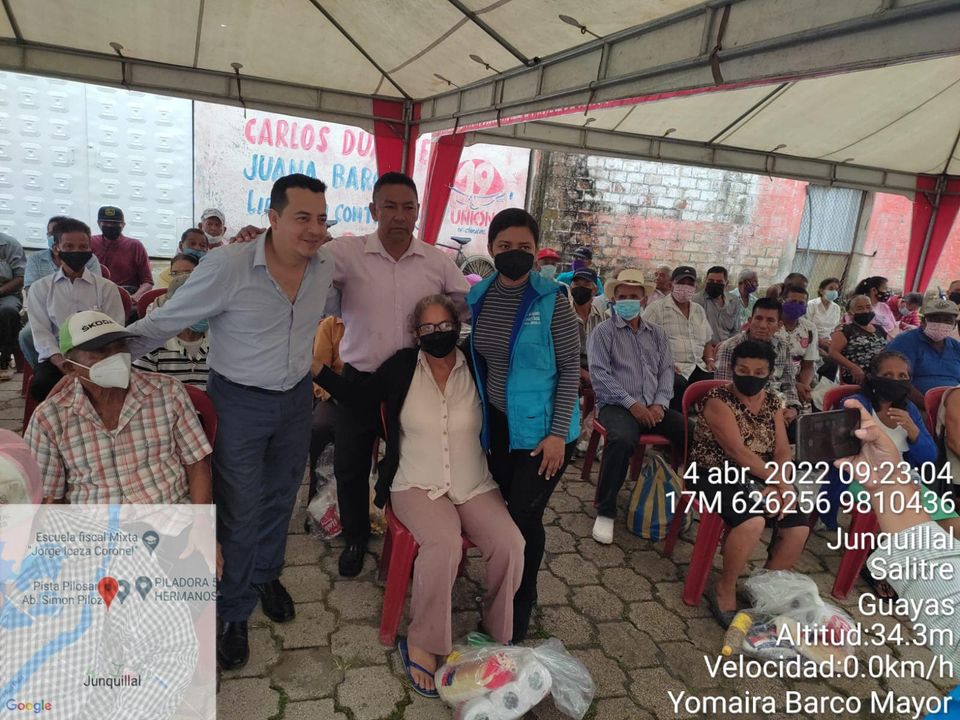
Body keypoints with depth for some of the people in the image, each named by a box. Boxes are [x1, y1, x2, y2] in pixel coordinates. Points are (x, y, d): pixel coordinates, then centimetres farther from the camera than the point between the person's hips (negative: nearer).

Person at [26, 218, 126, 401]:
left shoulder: (107, 288, 8)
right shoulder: (40, 288, 11)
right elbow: (41, 332, 2)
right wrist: (59, 360, -17)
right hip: (56, 358, 2)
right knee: (41, 385, -30)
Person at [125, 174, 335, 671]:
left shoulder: (324, 266, -7)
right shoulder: (228, 266, -24)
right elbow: (165, 321, -16)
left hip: (296, 398, 5)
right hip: (239, 402, -5)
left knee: (280, 498, 22)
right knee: (240, 512, 7)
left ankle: (266, 575, 48)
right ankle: (233, 612, 30)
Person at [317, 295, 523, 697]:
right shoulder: (402, 367, 1)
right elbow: (358, 397, 5)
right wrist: (317, 369, -2)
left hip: (475, 486, 2)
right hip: (417, 486, -2)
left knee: (511, 545, -21)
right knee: (444, 543, -31)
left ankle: (497, 634, 5)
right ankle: (422, 643, -10)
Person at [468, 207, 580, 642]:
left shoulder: (552, 301, -14)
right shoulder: (478, 297, 1)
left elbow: (570, 369, -11)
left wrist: (557, 433, -15)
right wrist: (479, 414, 11)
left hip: (542, 428, -4)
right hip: (499, 423, 5)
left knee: (524, 515, -1)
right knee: (507, 510, 12)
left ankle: (520, 612, 22)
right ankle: (506, 594, 36)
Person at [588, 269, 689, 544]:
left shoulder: (657, 334, 19)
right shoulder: (604, 331, 3)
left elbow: (666, 370, 13)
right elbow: (599, 373, -7)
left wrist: (660, 404, -6)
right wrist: (632, 404, -14)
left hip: (654, 407, 5)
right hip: (617, 405, -4)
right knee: (622, 440, -37)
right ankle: (605, 511, -20)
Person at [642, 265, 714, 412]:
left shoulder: (699, 311, 23)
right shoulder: (656, 308, 3)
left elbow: (707, 341, 30)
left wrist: (710, 360, 10)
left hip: (698, 367, 5)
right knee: (678, 385, -36)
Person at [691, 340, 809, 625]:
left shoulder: (772, 401, 9)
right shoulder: (718, 400, -13)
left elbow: (783, 451, 2)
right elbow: (738, 451, -20)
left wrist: (780, 486, -15)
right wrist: (778, 481, -17)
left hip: (761, 479, 7)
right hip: (718, 476, -6)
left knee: (798, 527, -11)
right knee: (753, 521, -31)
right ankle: (725, 589, -8)